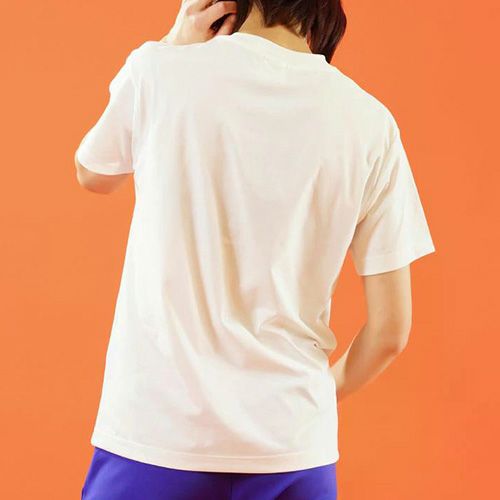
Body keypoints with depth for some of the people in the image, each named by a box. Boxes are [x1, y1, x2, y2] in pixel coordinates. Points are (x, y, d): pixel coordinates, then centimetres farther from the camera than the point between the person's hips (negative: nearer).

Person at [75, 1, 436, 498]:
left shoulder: (161, 70, -6)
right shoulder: (369, 121, -2)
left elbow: (92, 174, 15)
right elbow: (390, 330, 0)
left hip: (153, 436, -1)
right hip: (293, 446, 1)